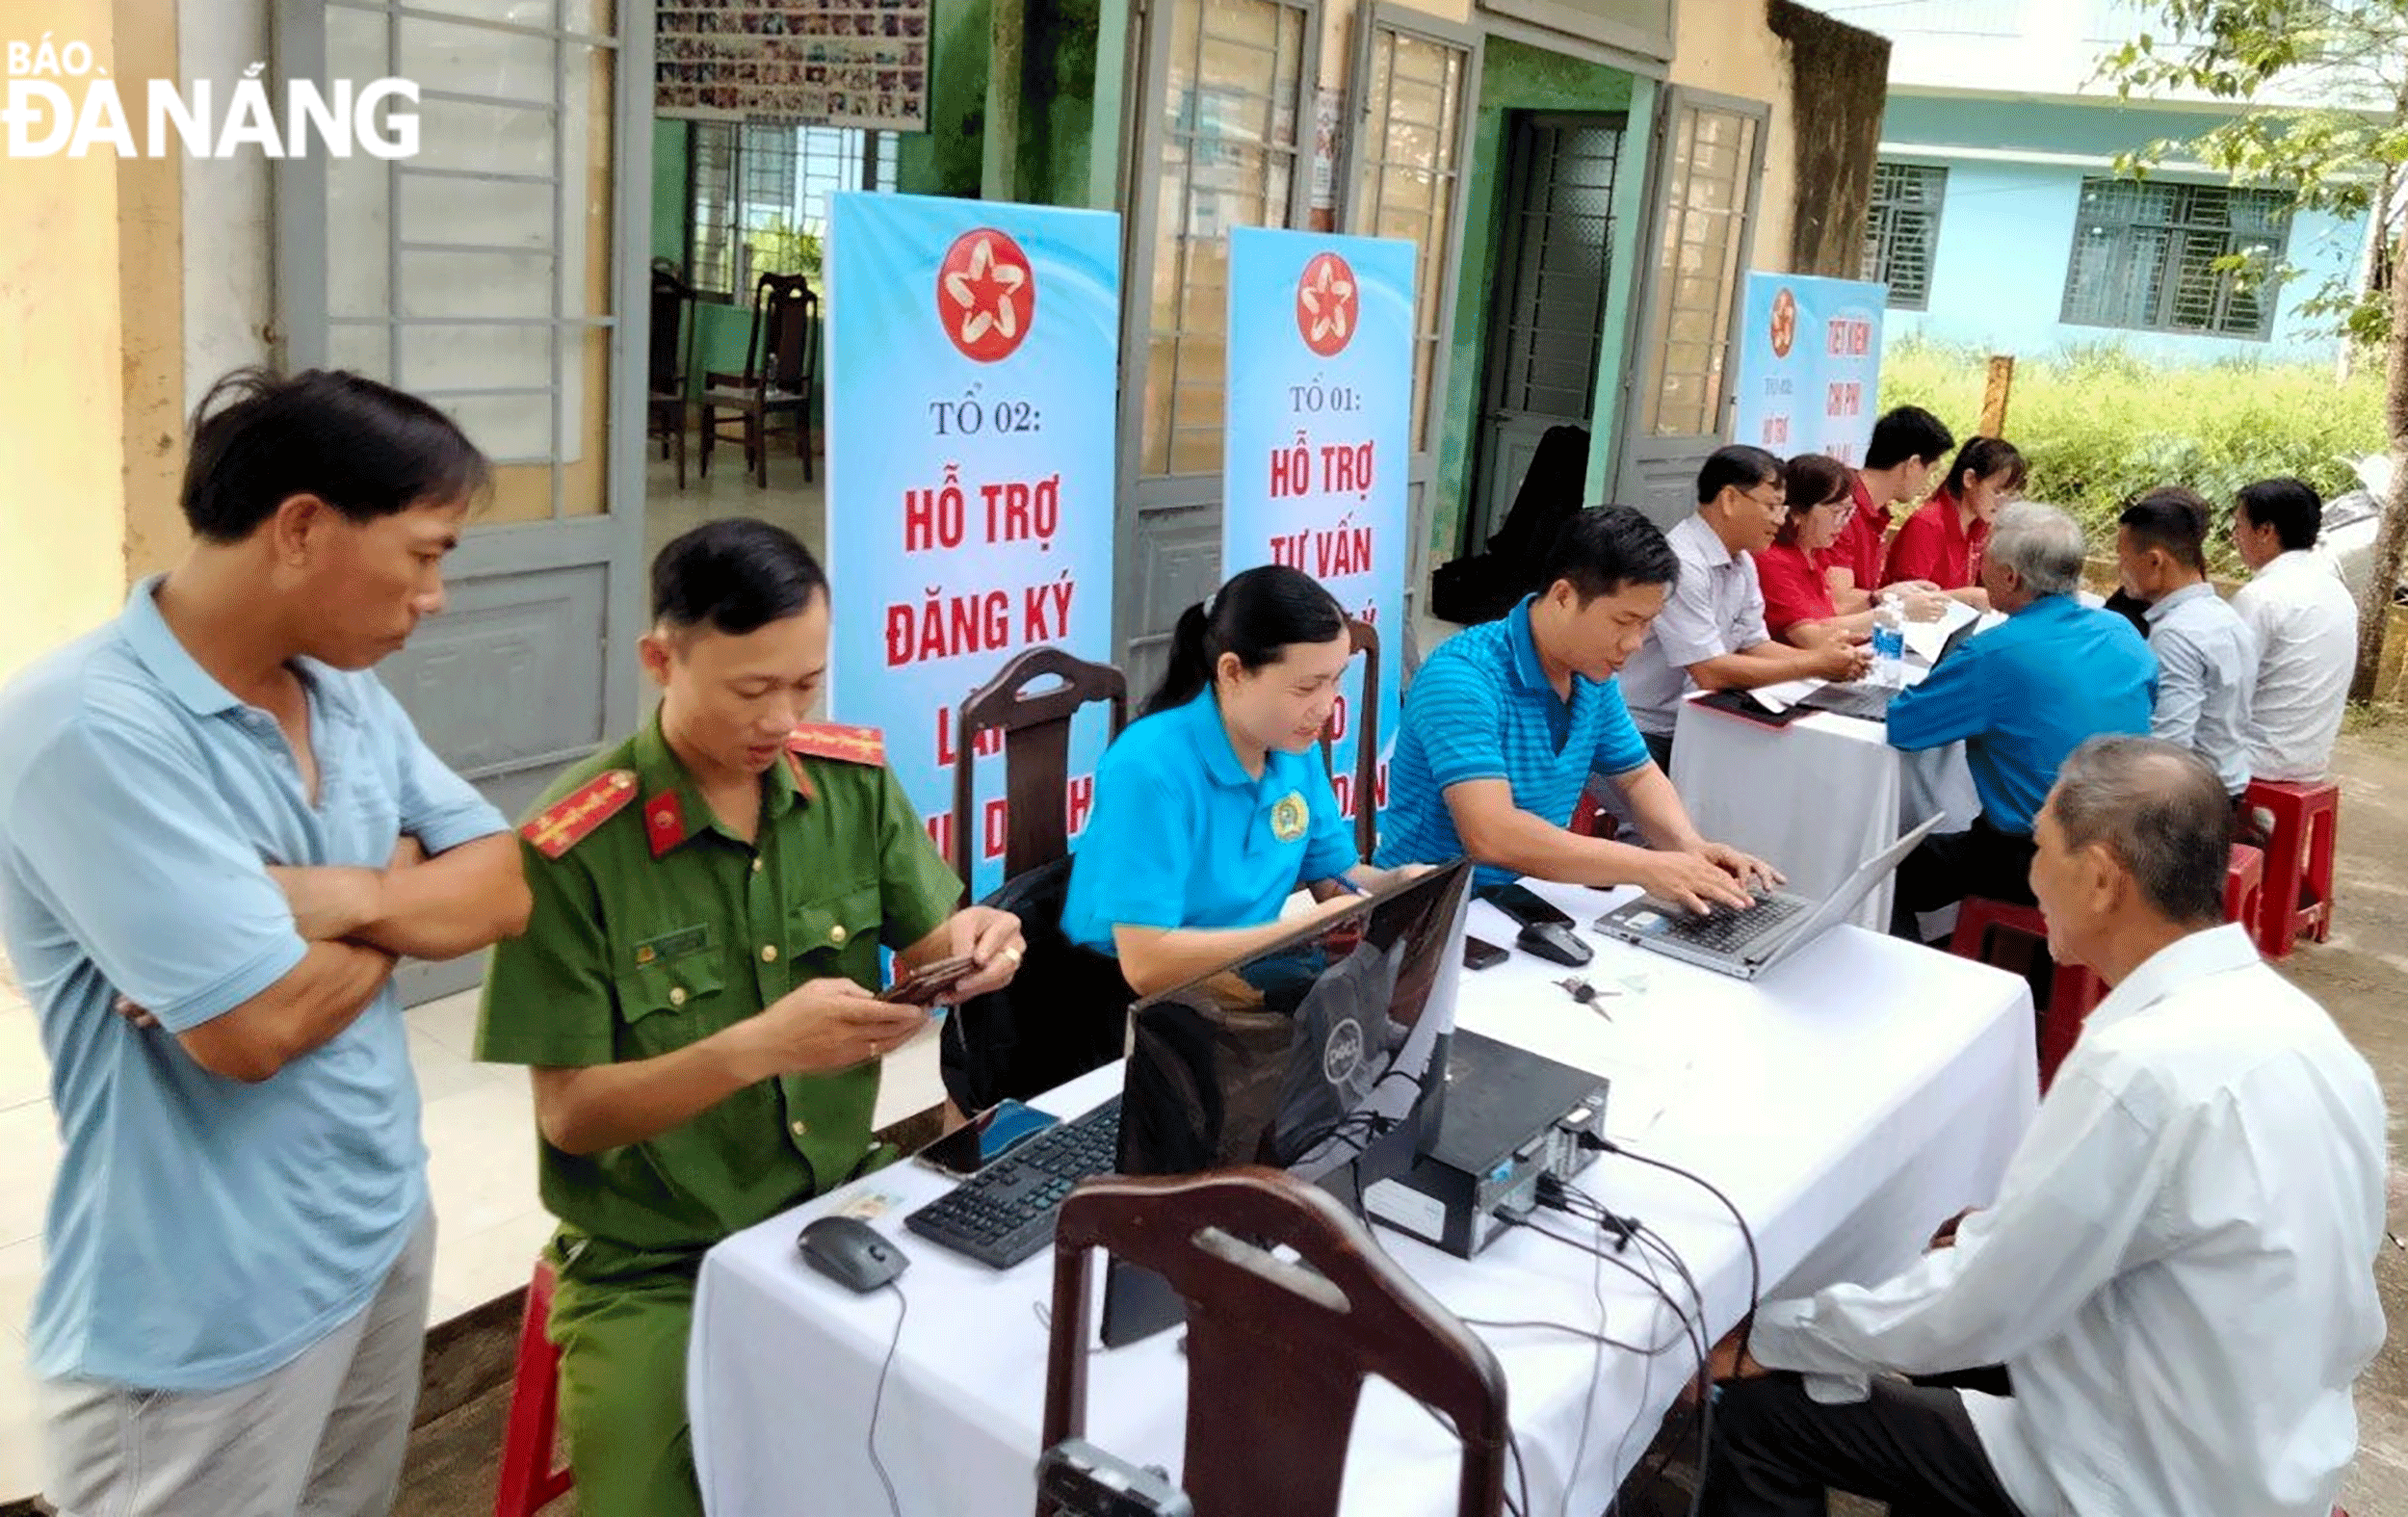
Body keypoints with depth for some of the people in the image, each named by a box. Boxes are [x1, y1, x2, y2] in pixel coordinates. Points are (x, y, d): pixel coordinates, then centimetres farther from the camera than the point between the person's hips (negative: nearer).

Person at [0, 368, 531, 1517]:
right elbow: (256, 1027, -27)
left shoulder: (347, 692, 3)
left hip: (385, 1230, 8)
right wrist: (405, 893, -8)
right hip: (208, 1319, -7)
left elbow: (502, 890, 1)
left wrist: (343, 897, -18)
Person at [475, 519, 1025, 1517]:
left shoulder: (857, 778, -4)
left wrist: (964, 947, -20)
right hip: (651, 1269, -3)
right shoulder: (572, 849, -17)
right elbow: (569, 1114, -15)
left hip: (839, 1212, 4)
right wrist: (758, 1046, -30)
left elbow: (920, 958, 4)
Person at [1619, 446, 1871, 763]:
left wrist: (1831, 660, -6)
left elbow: (1754, 645, 12)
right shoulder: (1683, 564, -22)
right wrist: (1815, 664, -15)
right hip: (1644, 735, -9)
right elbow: (1710, 672, -23)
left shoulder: (1742, 563, 8)